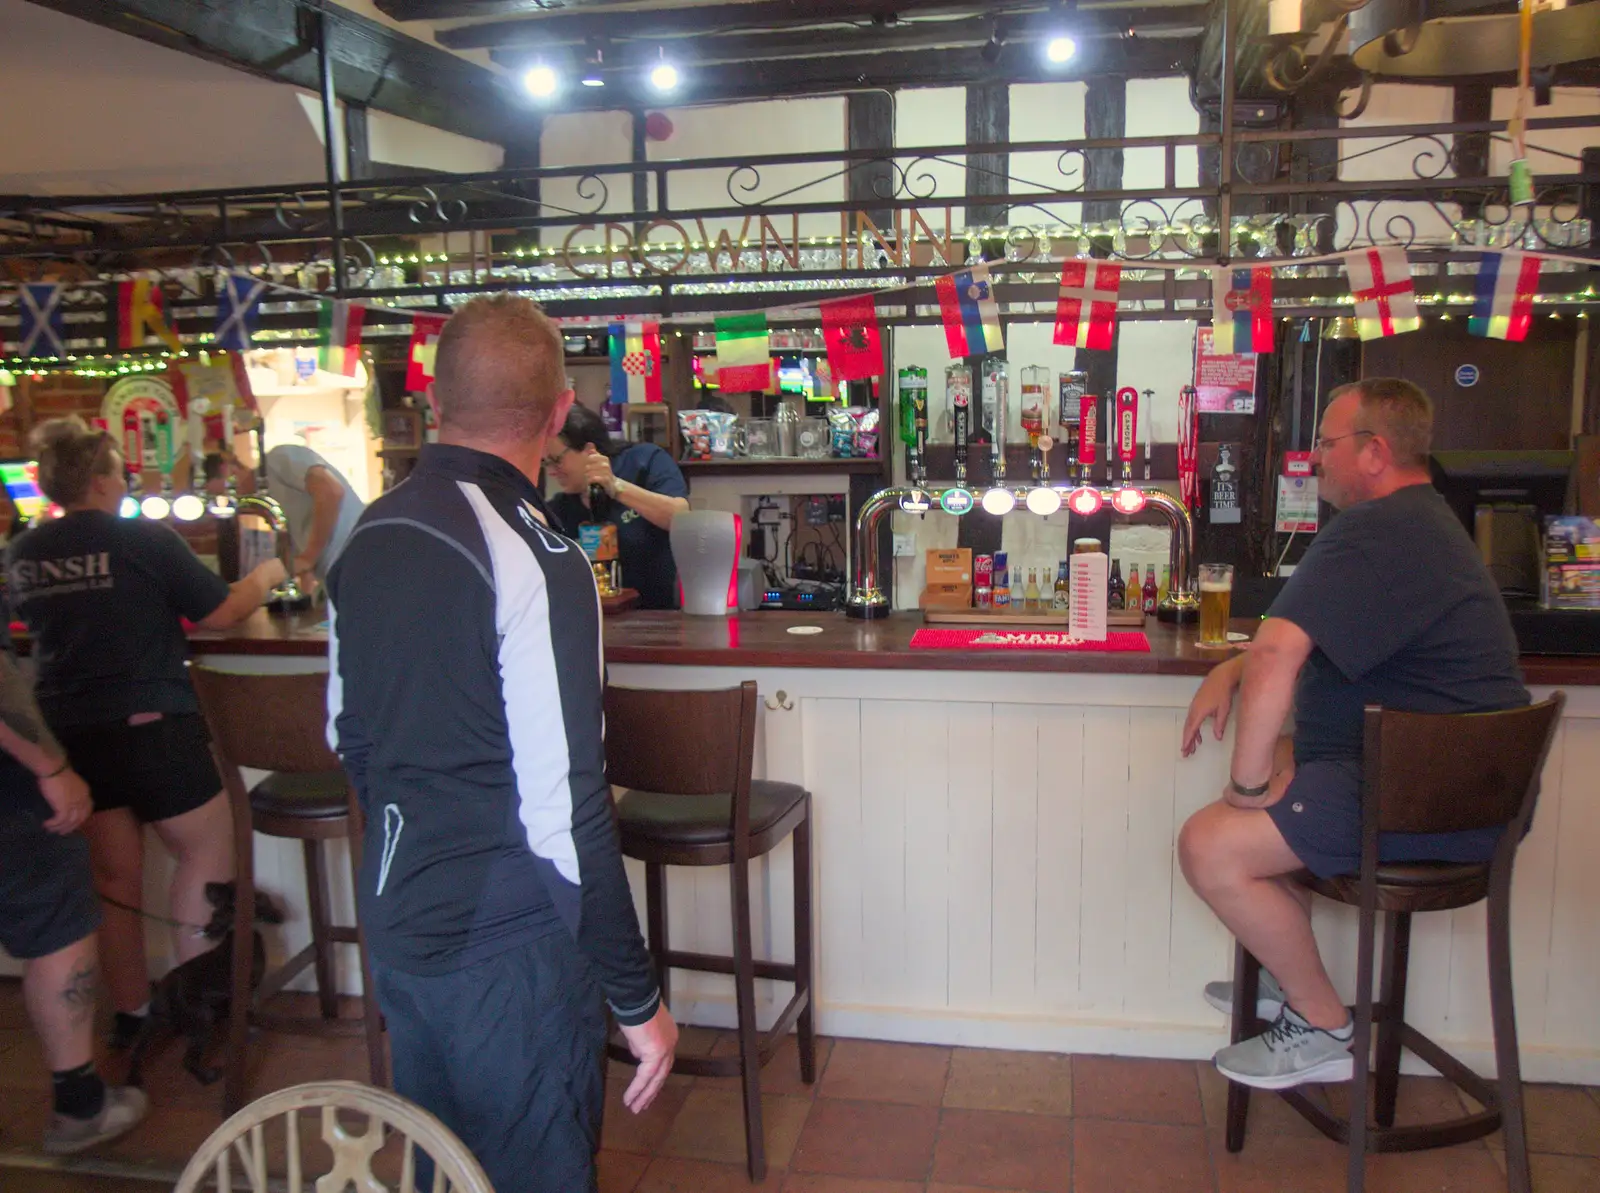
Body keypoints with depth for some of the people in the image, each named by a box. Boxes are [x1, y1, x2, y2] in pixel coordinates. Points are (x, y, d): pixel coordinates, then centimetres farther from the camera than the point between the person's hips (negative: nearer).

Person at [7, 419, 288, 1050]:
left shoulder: (20, 554, 5)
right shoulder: (145, 540, -12)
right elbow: (223, 612, -9)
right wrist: (266, 575, 9)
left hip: (69, 732, 6)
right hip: (149, 728, -6)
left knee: (115, 874, 17)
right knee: (206, 850, 12)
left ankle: (131, 1012, 27)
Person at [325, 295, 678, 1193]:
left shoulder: (369, 538, 3)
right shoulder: (535, 561, -22)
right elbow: (565, 805, -23)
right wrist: (638, 996, -14)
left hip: (396, 918, 7)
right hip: (507, 945, -7)